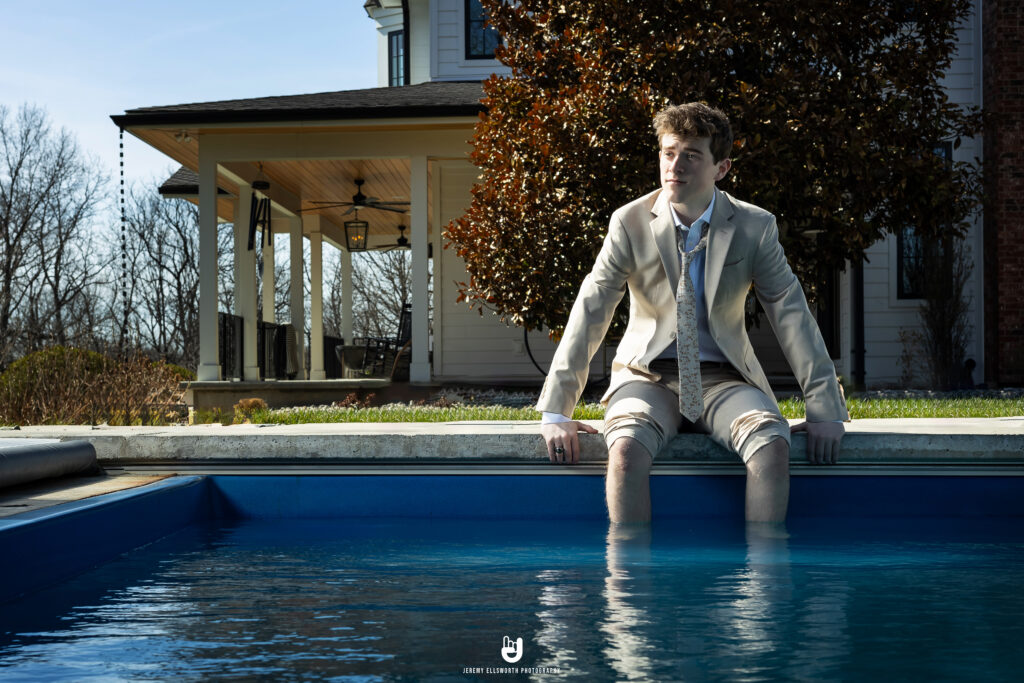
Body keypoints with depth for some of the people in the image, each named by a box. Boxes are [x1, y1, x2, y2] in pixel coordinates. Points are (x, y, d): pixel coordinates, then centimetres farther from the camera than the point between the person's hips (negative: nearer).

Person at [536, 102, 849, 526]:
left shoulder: (755, 227, -1)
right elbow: (590, 311, -6)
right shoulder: (630, 223, -3)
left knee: (772, 444, -30)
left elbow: (791, 313, -1)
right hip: (648, 377, -1)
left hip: (724, 380, 1)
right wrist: (556, 411, -12)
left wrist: (825, 410, -7)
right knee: (626, 448, -33)